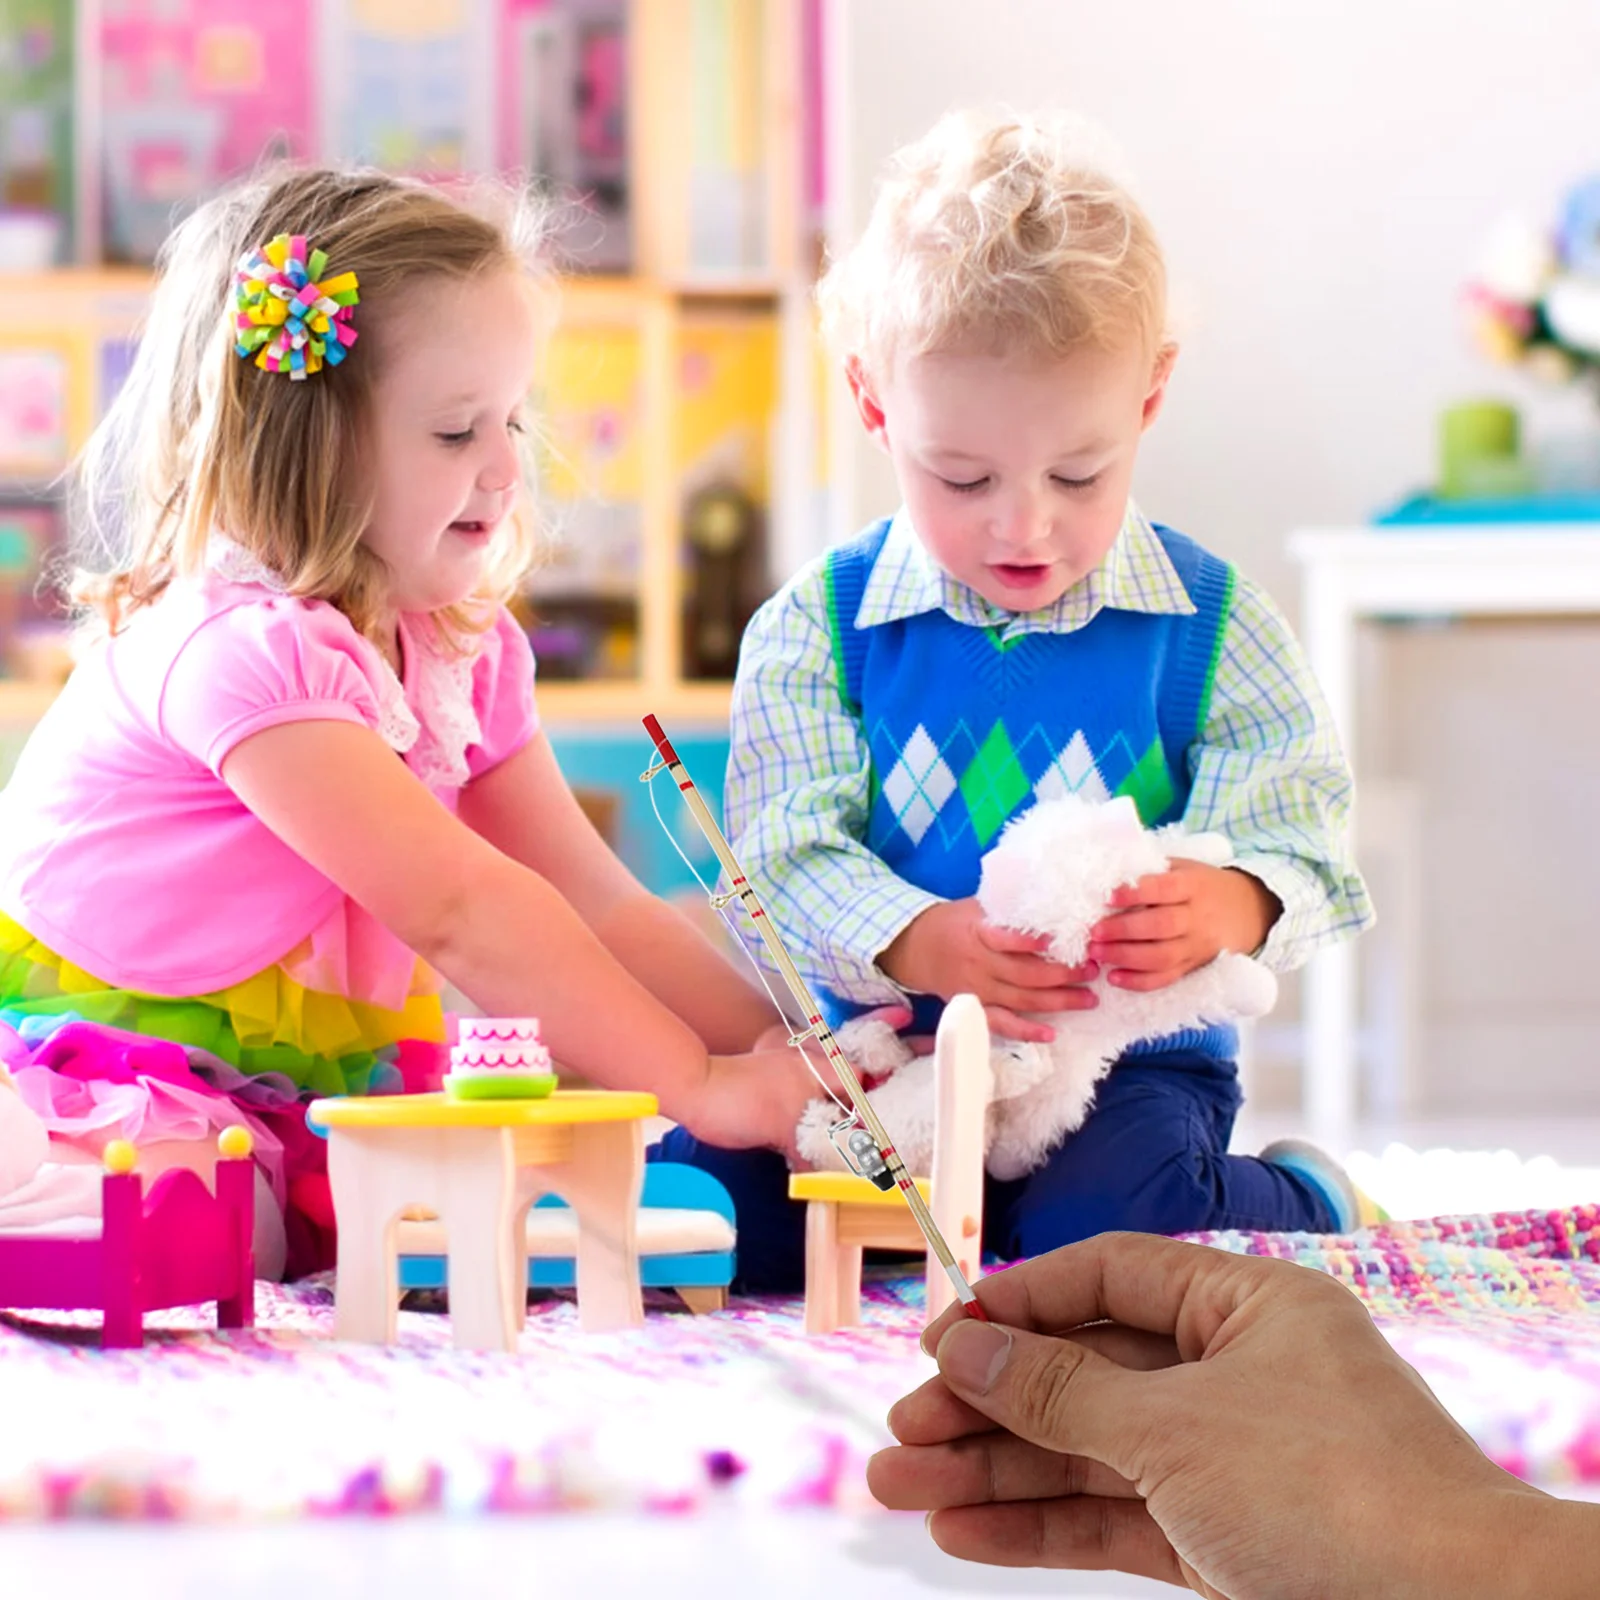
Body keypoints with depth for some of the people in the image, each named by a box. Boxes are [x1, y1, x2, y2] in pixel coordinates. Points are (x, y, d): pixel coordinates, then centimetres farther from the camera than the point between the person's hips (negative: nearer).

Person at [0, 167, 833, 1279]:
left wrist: (788, 1059, -13)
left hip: (293, 1118, 8)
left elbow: (600, 910, 1)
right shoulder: (241, 647, -26)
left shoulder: (465, 651, 3)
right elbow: (461, 914, -29)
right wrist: (699, 1082, -27)